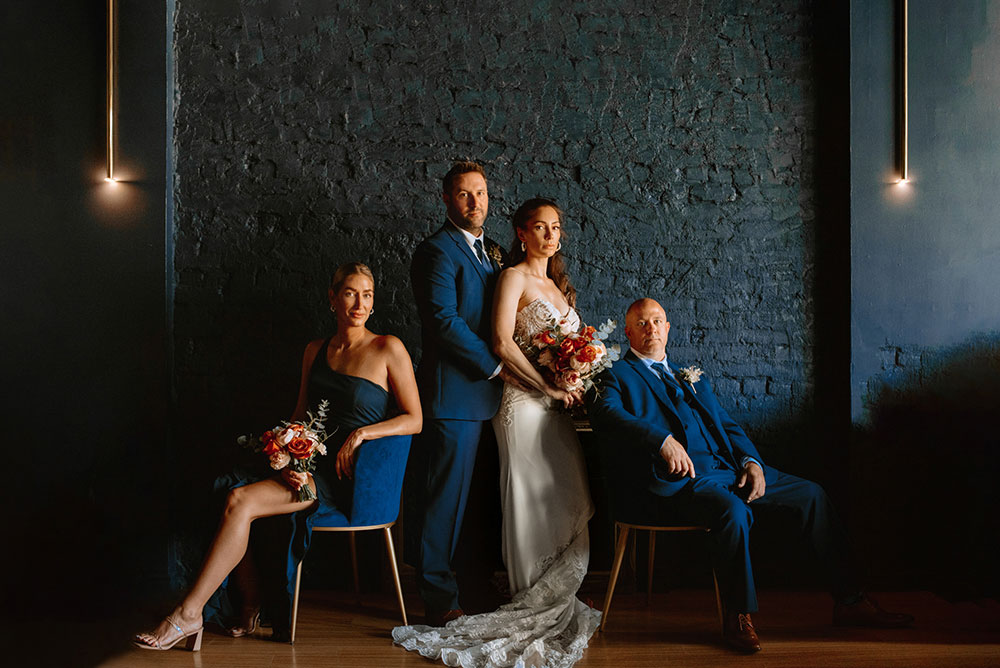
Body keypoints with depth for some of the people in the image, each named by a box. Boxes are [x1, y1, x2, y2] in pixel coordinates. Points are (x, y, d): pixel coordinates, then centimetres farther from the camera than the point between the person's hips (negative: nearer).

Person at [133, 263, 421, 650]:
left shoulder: (388, 349, -2)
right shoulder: (316, 351, 15)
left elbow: (414, 420, -3)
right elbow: (300, 415, 18)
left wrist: (361, 433, -15)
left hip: (347, 475, -6)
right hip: (308, 467, 6)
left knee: (241, 502, -23)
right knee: (235, 498, -21)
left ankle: (188, 614, -14)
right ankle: (251, 603, -2)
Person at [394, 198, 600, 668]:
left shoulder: (557, 284, 19)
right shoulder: (514, 277, -5)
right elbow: (503, 344, -16)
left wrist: (576, 385, 4)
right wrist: (549, 387, -15)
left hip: (559, 407, 8)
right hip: (525, 404, -8)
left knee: (566, 502, 8)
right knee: (532, 503, -5)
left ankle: (556, 608, 18)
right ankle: (534, 610, 5)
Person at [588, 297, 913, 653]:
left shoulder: (692, 379, 28)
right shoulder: (616, 376, 6)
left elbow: (727, 425, 22)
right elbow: (608, 416, -16)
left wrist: (751, 461, 1)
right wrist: (663, 440, -32)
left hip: (725, 469, 7)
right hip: (673, 480, -7)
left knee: (810, 495, 0)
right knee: (732, 510, -36)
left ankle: (849, 601, 8)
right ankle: (737, 617, -18)